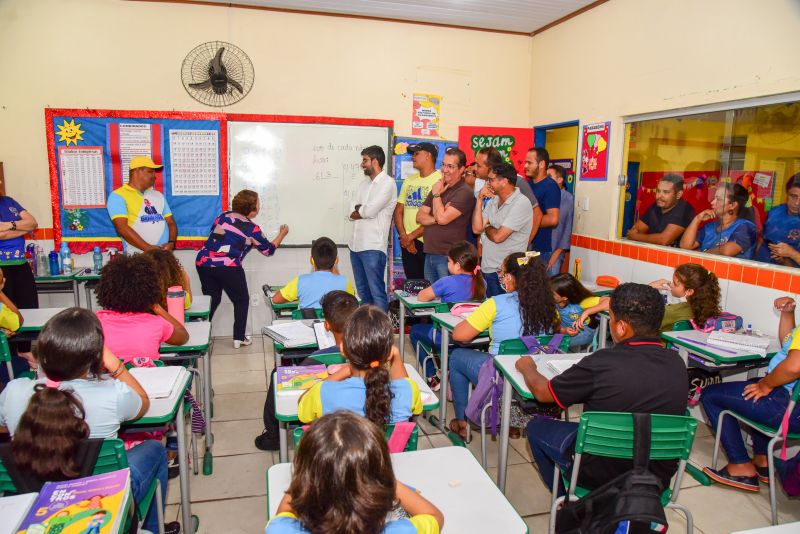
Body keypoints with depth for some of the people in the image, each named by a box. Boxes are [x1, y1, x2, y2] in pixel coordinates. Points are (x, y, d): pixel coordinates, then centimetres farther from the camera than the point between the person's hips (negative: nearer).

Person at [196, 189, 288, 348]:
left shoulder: (223, 216, 13)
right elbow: (269, 250, 14)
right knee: (242, 301, 15)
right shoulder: (252, 229, 2)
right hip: (228, 267, -5)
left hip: (204, 262, 5)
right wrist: (282, 234, 28)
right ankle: (239, 338, 15)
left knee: (211, 300, 20)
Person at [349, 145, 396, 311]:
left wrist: (358, 211, 3)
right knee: (362, 291, 15)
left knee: (376, 292, -5)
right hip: (355, 244, 8)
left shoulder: (387, 183, -7)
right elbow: (352, 212, 11)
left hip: (373, 247, -8)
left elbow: (370, 211, -17)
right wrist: (364, 211, -9)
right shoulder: (364, 183, 17)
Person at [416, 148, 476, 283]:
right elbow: (420, 216, 9)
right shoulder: (437, 188, 15)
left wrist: (437, 194, -7)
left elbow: (442, 218, -21)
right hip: (429, 254, 8)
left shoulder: (464, 192, -12)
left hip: (449, 257, -8)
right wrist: (436, 219, -11)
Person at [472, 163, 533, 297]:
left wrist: (486, 227, 0)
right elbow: (477, 228, 1)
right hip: (486, 268, 7)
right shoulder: (493, 200, 9)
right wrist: (480, 199, -3)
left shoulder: (521, 203, -16)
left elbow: (498, 237, -21)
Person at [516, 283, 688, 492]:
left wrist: (527, 367, 10)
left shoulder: (601, 363, -26)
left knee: (537, 426, 18)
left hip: (603, 475, -5)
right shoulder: (677, 363, -12)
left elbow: (542, 392, -11)